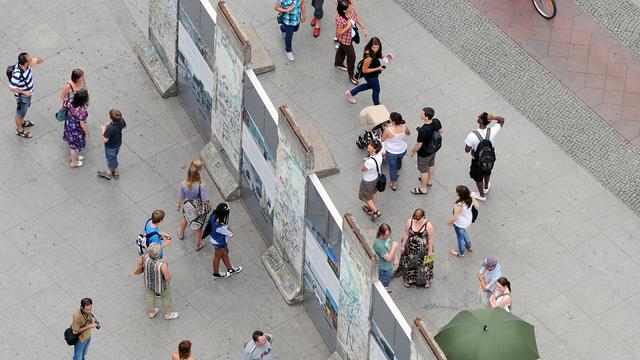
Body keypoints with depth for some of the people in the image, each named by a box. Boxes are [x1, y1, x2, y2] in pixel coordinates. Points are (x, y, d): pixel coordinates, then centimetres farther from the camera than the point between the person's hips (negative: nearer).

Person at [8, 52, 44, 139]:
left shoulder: (26, 64, -21)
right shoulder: (18, 74, -42)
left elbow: (41, 60, -13)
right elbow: (11, 88, -33)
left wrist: (37, 60, -36)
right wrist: (24, 92, -26)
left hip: (28, 93, 8)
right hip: (22, 96, -8)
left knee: (25, 108, 33)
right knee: (20, 113, 18)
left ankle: (22, 122, 60)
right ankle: (19, 130, 42)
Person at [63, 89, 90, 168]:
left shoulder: (71, 100, -23)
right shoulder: (82, 112, -42)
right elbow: (83, 124, -25)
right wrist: (87, 132, -8)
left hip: (68, 124, 7)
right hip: (76, 130, -7)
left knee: (71, 142, 33)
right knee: (76, 145, 22)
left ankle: (72, 156, 59)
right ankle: (73, 162, 46)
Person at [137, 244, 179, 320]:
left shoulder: (146, 257, -31)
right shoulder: (162, 264, -43)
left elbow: (139, 262, -9)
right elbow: (168, 277, -30)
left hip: (148, 282, 4)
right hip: (160, 284, -4)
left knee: (150, 296, 32)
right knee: (166, 297, 27)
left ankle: (151, 312, 56)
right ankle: (168, 314, 50)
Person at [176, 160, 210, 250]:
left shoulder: (184, 184, -26)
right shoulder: (201, 186, -36)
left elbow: (181, 197, -10)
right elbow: (205, 201, -29)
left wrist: (178, 205, 10)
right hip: (199, 210, -3)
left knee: (184, 218, 38)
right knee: (199, 226, 26)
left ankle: (181, 233, 66)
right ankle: (198, 244, 50)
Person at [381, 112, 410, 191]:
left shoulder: (388, 130, -33)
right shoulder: (404, 127, -24)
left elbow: (382, 140, -14)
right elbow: (408, 133, 1)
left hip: (391, 153, -4)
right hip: (403, 150, 4)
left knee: (392, 167, 21)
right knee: (399, 159, 38)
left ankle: (394, 184, 38)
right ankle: (398, 171, 66)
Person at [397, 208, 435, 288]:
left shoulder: (428, 225, -25)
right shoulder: (409, 222, -18)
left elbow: (430, 239, -15)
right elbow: (406, 235, -5)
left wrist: (430, 251, -8)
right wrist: (403, 246, 3)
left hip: (423, 250, -2)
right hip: (411, 248, 2)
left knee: (423, 265, 18)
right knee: (409, 263, 20)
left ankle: (426, 280, 45)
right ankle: (409, 279, 46)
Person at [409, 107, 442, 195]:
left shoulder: (423, 131, -43)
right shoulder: (436, 121, -23)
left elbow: (418, 145, -29)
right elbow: (440, 130, 0)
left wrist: (413, 151, -8)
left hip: (424, 153, -7)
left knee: (423, 170, 19)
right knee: (431, 165, 32)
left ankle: (423, 189, 41)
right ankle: (429, 181, 58)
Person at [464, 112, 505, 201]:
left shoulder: (472, 135, -37)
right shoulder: (492, 131, -28)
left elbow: (467, 150, -24)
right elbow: (502, 120, -11)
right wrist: (493, 117, -32)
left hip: (478, 161, -3)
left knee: (478, 177, 26)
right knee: (487, 173, 34)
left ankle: (482, 195, 48)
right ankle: (486, 187, 62)